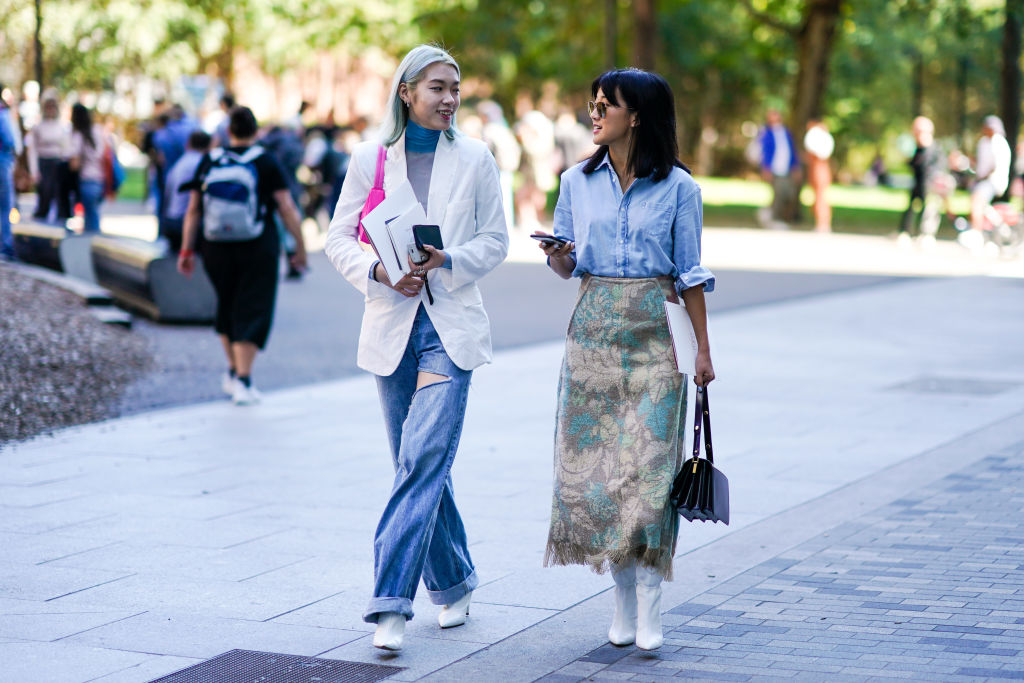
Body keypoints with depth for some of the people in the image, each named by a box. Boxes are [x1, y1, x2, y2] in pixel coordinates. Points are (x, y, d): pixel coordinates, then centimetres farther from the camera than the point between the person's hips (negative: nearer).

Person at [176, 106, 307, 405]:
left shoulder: (208, 162, 4)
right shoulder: (265, 163, -4)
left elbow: (193, 210, 5)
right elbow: (287, 209, -6)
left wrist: (187, 250, 10)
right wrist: (300, 248, 2)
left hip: (216, 251, 3)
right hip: (257, 251, -3)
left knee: (227, 308, 21)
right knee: (252, 312, 1)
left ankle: (233, 372, 30)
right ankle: (243, 380, -7)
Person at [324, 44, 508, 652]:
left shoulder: (475, 159, 2)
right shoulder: (370, 158, 3)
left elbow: (495, 240, 4)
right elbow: (340, 239, 5)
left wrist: (447, 261, -14)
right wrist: (379, 272, -14)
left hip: (452, 326, -2)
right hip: (393, 323, 2)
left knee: (423, 459, -15)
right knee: (420, 465, 10)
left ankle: (392, 601, -16)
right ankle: (454, 584, 27)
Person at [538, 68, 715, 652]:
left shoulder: (677, 187, 0)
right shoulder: (577, 182, 7)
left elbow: (690, 274, 4)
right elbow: (566, 266, 12)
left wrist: (704, 348, 2)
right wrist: (557, 257, -11)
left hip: (655, 334, -3)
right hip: (594, 330, 3)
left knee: (650, 462, -9)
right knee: (595, 461, 0)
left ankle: (649, 605, -6)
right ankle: (623, 598, 11)